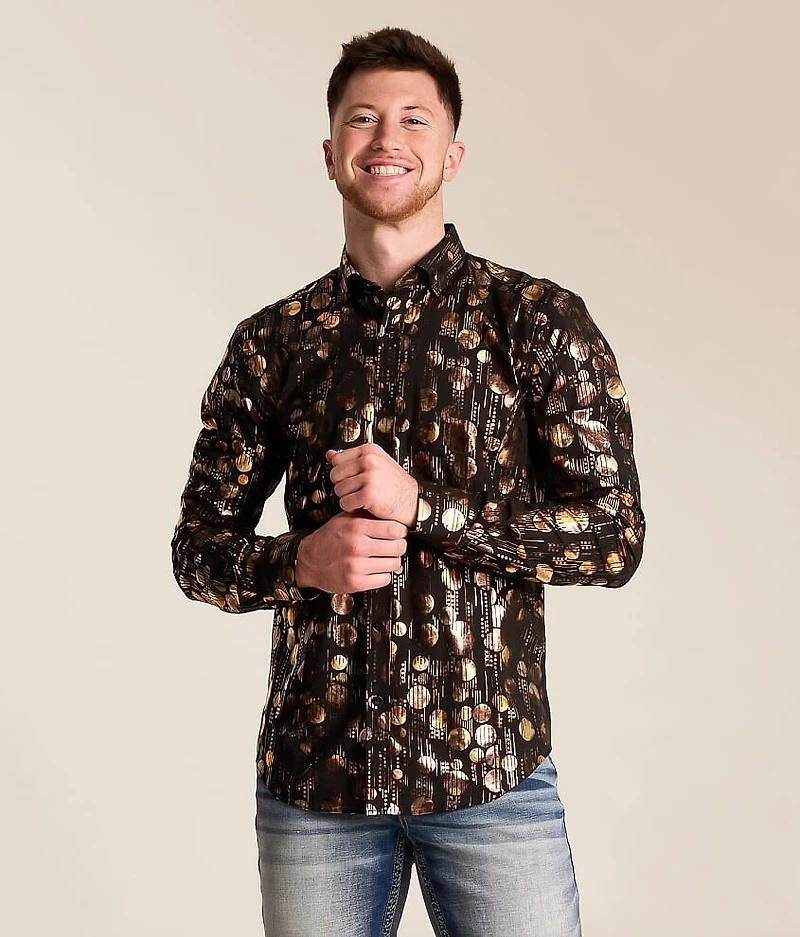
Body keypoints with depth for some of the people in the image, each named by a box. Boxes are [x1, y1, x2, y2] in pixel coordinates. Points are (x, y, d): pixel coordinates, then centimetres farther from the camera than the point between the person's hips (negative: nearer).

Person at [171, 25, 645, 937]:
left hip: (490, 769, -2)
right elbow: (198, 546, 9)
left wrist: (422, 505, -15)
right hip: (309, 776, 2)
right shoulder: (271, 343, 6)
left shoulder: (538, 321, -2)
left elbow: (614, 536, -6)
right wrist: (301, 560, -12)